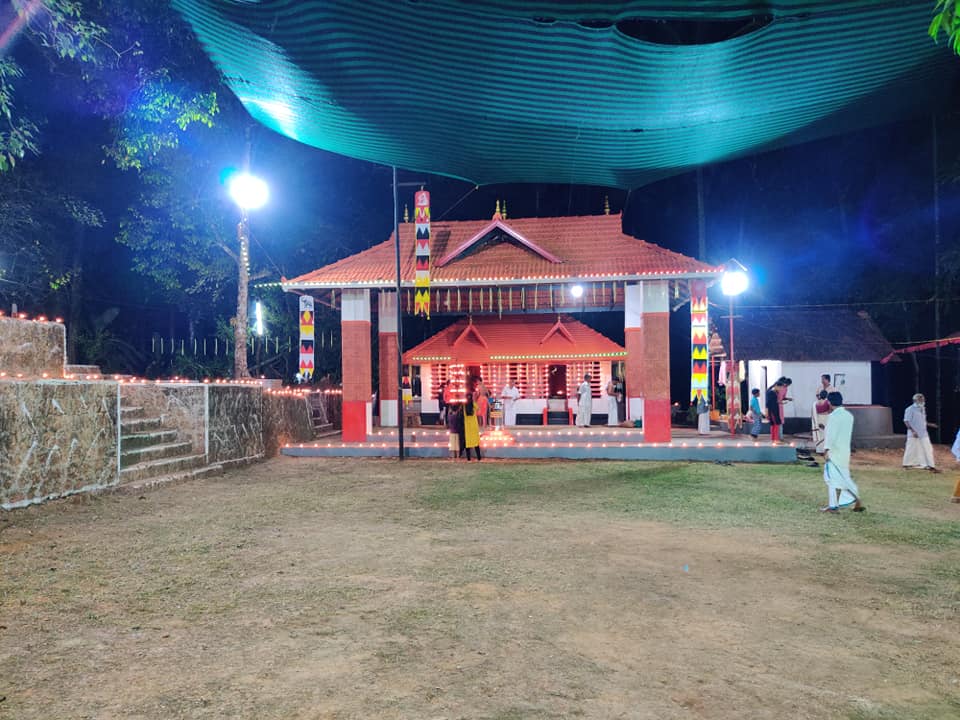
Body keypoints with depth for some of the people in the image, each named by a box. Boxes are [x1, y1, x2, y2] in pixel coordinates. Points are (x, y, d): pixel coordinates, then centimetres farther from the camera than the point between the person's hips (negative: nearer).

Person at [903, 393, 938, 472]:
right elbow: (906, 421, -15)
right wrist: (913, 431, -20)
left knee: (928, 449, 0)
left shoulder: (922, 409, 13)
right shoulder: (910, 409, -11)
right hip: (914, 434, -7)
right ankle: (906, 464, 17)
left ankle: (931, 466, 1)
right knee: (911, 449, 2)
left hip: (923, 434, 7)